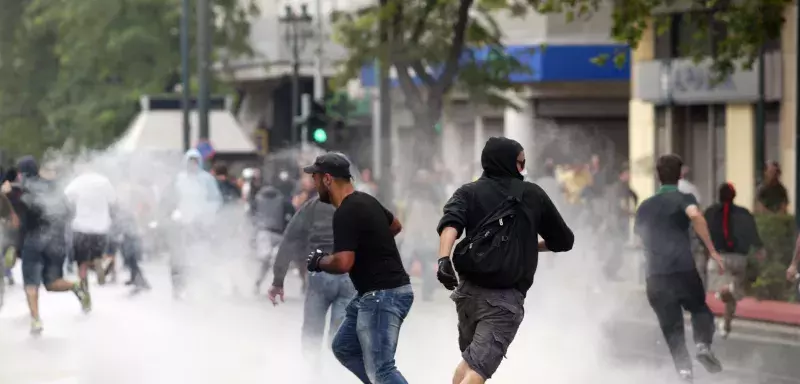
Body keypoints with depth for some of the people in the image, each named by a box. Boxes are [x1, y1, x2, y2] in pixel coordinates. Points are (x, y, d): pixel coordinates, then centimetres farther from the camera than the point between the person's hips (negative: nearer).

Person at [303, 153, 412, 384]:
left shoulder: (346, 213, -18)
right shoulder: (365, 201, 12)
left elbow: (343, 263, -27)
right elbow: (395, 225, 30)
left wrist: (319, 262, -8)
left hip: (382, 295, -10)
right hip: (374, 295, 10)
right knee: (344, 348, 18)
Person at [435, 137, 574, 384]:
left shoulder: (468, 193, 9)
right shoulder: (533, 195, 8)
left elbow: (451, 224, -13)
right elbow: (564, 241, 15)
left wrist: (444, 259, -27)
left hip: (469, 290, 3)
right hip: (506, 298, -3)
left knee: (469, 361, 26)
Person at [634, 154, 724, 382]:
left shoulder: (645, 207, 19)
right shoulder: (683, 199, 4)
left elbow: (637, 238, 27)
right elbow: (695, 216, -18)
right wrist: (712, 251, -18)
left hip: (655, 277, 3)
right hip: (684, 269, -3)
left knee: (672, 327, 9)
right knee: (700, 309, 20)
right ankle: (703, 344, -6)